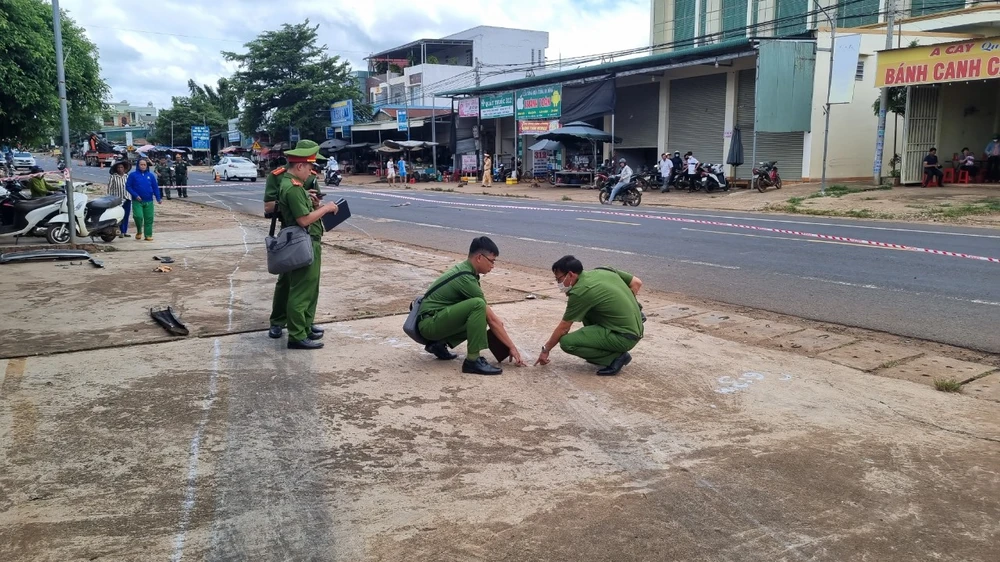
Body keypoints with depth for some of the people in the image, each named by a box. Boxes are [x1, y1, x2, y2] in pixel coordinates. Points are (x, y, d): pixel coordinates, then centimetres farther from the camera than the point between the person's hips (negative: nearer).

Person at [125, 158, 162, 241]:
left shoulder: (151, 175, 7)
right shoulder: (133, 175, -1)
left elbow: (155, 187, 9)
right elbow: (128, 186, -1)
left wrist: (158, 198, -1)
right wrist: (135, 195, -12)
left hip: (149, 201, 3)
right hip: (137, 201, -2)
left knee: (149, 218, 4)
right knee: (138, 216, -15)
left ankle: (148, 235, 13)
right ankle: (139, 231, 10)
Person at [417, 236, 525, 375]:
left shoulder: (463, 270, 9)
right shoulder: (466, 279, -19)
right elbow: (491, 319, -15)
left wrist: (497, 319, 8)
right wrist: (512, 347, -9)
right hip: (430, 323, -10)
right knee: (477, 305, -26)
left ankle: (440, 343, 10)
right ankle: (473, 360, -22)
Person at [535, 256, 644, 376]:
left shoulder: (579, 292, -13)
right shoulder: (605, 271, 7)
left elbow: (563, 328, -4)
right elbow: (637, 283, 12)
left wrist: (546, 349, 9)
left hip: (625, 338, -9)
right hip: (636, 329, 9)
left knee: (566, 342, -13)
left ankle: (616, 357, -7)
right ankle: (604, 349, 18)